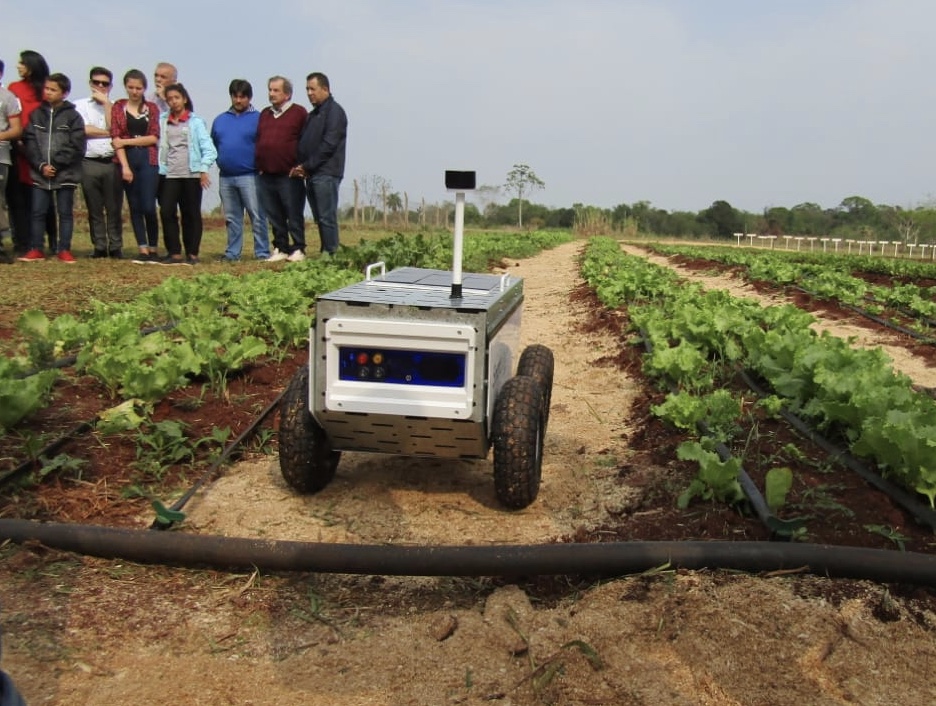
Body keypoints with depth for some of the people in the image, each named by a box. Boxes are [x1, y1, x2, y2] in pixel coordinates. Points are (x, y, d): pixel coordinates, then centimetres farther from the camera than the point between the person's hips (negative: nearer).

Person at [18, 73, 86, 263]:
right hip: (39, 174, 3)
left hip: (65, 174, -3)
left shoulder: (73, 116, 1)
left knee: (65, 212, 4)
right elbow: (29, 142, 4)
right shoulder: (36, 115, 10)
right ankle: (36, 250, 11)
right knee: (38, 212, 4)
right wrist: (41, 165, -10)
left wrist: (55, 165, -11)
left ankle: (65, 250, 11)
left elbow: (76, 146, -6)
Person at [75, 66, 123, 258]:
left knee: (115, 208, 0)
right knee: (94, 209, 3)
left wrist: (106, 102, -2)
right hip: (89, 163, 0)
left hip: (113, 162, 0)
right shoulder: (81, 105, 10)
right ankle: (99, 247, 10)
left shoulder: (115, 107, 12)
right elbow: (84, 130, -4)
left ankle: (116, 247, 6)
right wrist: (108, 132, -2)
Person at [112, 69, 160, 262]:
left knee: (148, 207, -10)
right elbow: (115, 138, 0)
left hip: (148, 160, -1)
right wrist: (124, 166, -10)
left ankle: (154, 250, 3)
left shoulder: (152, 108, 8)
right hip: (127, 160, 1)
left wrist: (127, 141, -8)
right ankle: (143, 250, 6)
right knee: (134, 207, 3)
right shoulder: (118, 107, 8)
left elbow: (154, 137, -2)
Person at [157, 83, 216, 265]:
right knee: (166, 212, -6)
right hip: (169, 175, 2)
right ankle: (174, 252, 1)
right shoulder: (162, 121, 12)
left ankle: (192, 254, 10)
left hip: (191, 175, -2)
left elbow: (209, 149, -1)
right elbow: (156, 144, 10)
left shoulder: (195, 122, 5)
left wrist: (203, 170, -12)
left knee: (191, 214, 3)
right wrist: (159, 167, -3)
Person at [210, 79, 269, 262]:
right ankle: (232, 253, 17)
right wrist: (219, 161, 7)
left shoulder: (258, 118, 0)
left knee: (257, 217, -6)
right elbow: (213, 145, 19)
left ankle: (262, 252, -3)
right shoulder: (220, 120, 15)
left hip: (249, 176, -5)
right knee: (231, 218, 11)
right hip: (226, 177, 5)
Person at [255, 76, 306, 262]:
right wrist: (259, 166, 10)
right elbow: (258, 141, 21)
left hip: (289, 175, -6)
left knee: (294, 215, -2)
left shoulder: (298, 113, 1)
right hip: (265, 175, 6)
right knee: (274, 216, 8)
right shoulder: (264, 114, 19)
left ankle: (298, 249, 5)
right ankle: (280, 248, 16)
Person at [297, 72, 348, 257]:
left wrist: (307, 166, -12)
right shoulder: (313, 114, 23)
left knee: (327, 217, -10)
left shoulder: (334, 111, -4)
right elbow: (303, 143, 22)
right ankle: (325, 253, 11)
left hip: (326, 173, -9)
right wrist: (301, 167, 4)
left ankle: (331, 254, -9)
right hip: (312, 174, 9)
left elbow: (329, 144, -14)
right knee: (320, 218, 8)